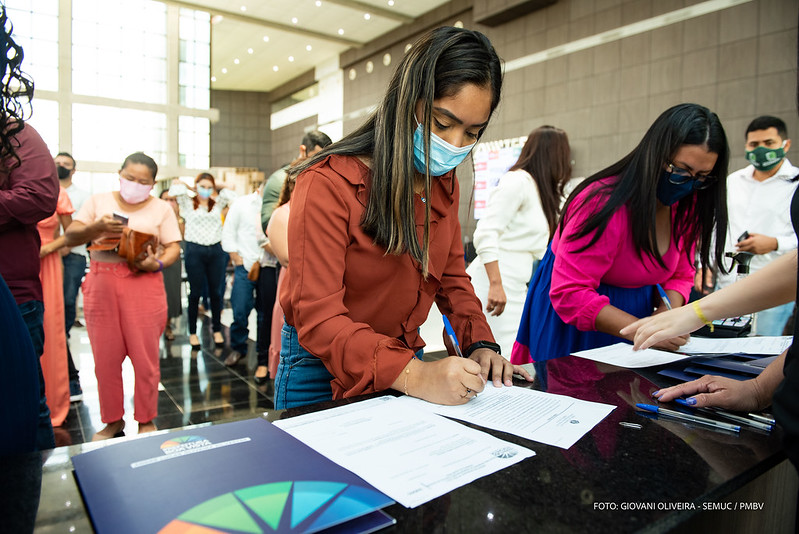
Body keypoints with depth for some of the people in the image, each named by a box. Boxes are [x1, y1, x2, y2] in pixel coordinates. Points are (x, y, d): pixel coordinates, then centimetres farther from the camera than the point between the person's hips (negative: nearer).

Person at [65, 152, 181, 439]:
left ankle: (146, 420, 18)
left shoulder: (161, 208, 7)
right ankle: (113, 420, 23)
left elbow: (173, 248, 3)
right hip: (101, 285, 2)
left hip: (143, 285, -2)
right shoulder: (98, 201, 11)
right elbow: (71, 237, 6)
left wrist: (157, 264, -17)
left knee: (145, 357, 1)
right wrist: (97, 227, -14)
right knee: (105, 358, 7)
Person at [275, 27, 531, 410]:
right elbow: (318, 318, -26)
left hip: (406, 359, 6)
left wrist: (480, 344, -10)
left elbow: (452, 277, 7)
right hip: (323, 369, -5)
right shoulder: (329, 184, -23)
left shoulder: (444, 183, 0)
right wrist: (413, 376, -37)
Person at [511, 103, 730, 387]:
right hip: (573, 331, -6)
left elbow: (680, 274, 9)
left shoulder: (687, 206, -2)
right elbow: (569, 294, -28)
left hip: (634, 313, 7)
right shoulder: (605, 203, -27)